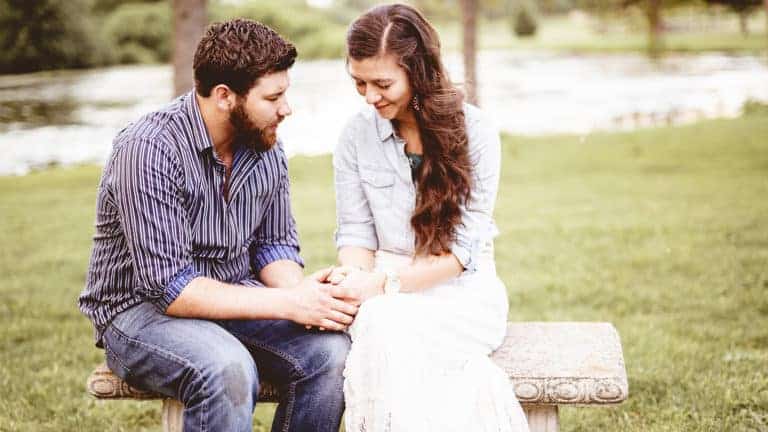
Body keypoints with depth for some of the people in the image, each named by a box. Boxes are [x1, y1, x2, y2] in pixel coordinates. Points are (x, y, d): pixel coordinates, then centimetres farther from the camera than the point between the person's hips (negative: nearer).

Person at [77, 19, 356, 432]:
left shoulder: (266, 144, -1)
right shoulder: (149, 150, -23)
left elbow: (275, 243, 8)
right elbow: (171, 289, -25)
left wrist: (300, 291, -15)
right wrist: (288, 304, -26)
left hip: (233, 301, 6)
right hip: (142, 308, -6)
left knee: (331, 351, -20)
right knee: (227, 370, -36)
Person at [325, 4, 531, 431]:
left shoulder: (475, 131, -7)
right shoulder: (357, 135, 3)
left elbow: (462, 248, -11)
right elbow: (356, 231, 4)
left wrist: (384, 283, -22)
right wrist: (356, 277, -19)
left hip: (463, 289, -2)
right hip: (386, 291, 3)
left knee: (389, 331, -35)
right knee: (380, 325, -35)